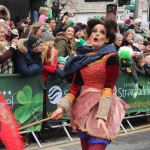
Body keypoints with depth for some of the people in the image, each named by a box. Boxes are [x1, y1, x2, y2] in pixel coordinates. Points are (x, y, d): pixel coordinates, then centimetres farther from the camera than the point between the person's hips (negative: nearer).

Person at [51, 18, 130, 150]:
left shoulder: (111, 57, -6)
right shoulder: (82, 58, 10)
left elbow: (108, 88, -12)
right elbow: (75, 87, 6)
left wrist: (102, 115, -24)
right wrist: (62, 106, -9)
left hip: (101, 108, -6)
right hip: (83, 107, 6)